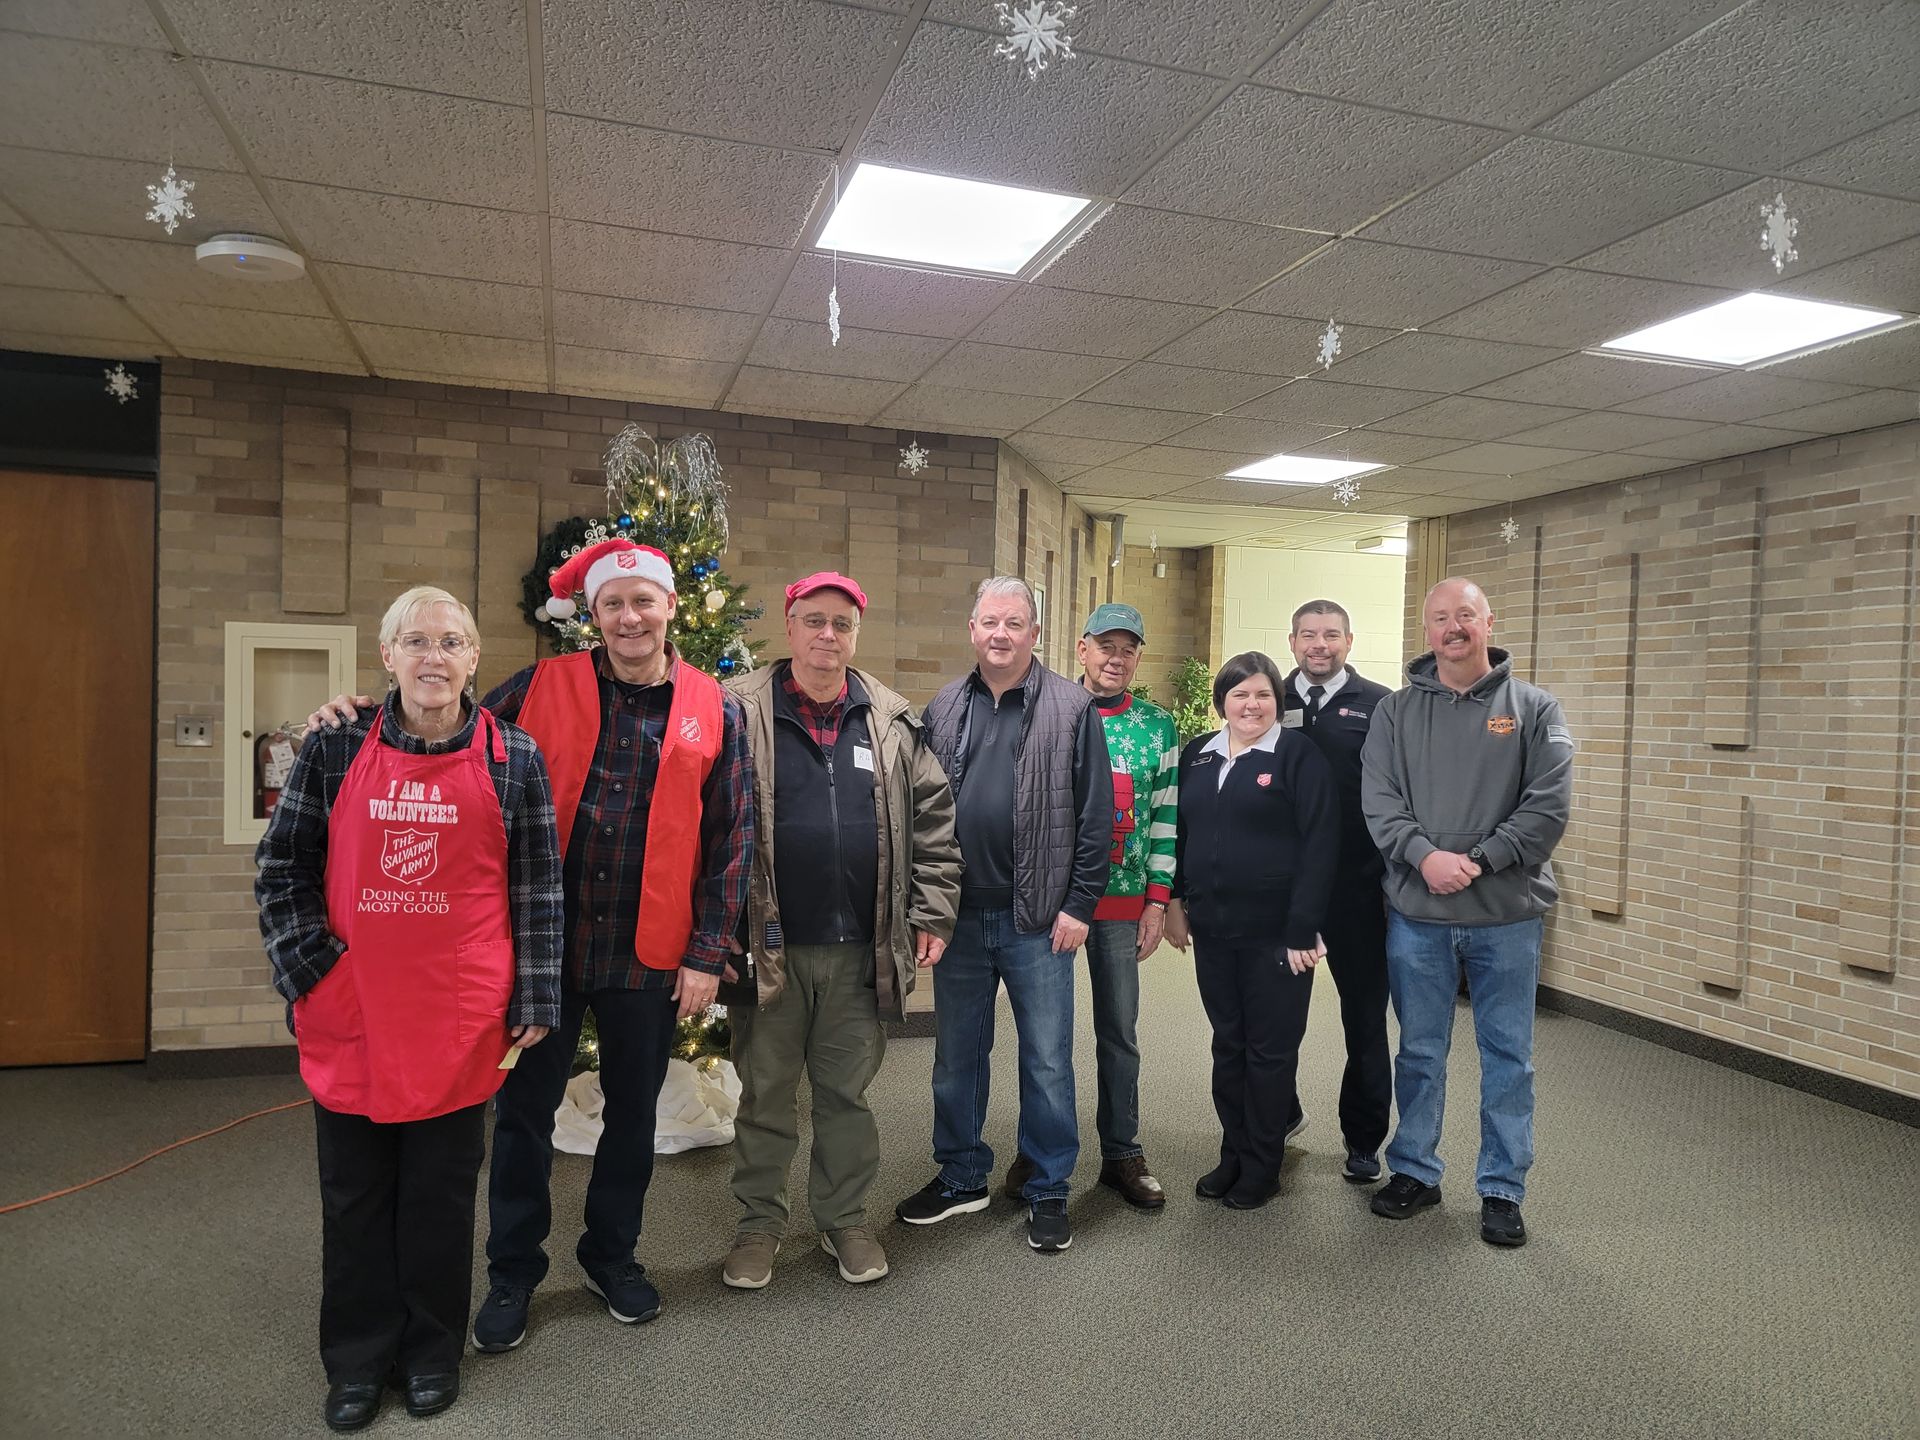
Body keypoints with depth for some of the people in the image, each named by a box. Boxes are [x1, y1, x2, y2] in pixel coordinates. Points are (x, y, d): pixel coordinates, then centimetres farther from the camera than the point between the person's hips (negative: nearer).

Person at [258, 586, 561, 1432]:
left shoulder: (513, 759, -3)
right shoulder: (336, 747, -1)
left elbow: (539, 891, -1)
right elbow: (280, 869, 5)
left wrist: (534, 1002, -2)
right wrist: (305, 969, -3)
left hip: (459, 1023, -1)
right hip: (349, 1018, 1)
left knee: (441, 1196, 14)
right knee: (355, 1196, 16)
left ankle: (432, 1351, 34)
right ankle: (358, 1360, 35)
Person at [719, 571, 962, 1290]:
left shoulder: (893, 722, 5)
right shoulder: (740, 712, -3)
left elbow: (932, 821, 7)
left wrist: (932, 914, 2)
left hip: (862, 950, 2)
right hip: (768, 946, -1)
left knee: (848, 1092, 15)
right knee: (765, 1091, 13)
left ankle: (844, 1218, 33)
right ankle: (759, 1221, 32)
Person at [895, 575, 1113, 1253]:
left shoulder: (1072, 708, -4)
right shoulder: (943, 708, 7)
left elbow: (1096, 815, -5)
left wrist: (1079, 903, -8)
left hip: (1037, 919, -3)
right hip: (958, 914, 4)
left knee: (1047, 1059, 8)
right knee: (956, 1053, 16)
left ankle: (1049, 1190, 25)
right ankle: (961, 1176, 34)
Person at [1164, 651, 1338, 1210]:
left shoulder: (1299, 755, -7)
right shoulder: (1197, 756, 9)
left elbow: (1319, 846, -12)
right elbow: (1177, 832, 15)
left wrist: (1304, 930, -16)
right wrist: (1174, 901, 7)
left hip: (1275, 932, -5)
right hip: (1212, 929, 5)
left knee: (1270, 1049, 7)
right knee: (1227, 1044, 14)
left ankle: (1262, 1167, 22)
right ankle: (1233, 1154, 29)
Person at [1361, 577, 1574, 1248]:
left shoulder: (1534, 708, 1)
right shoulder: (1395, 710, 5)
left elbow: (1549, 805, -7)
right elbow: (1379, 800, -3)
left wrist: (1477, 859, -16)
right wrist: (1425, 856, -18)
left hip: (1507, 914, -1)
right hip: (1416, 913, 1)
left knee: (1508, 1056, 9)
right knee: (1419, 1052, 13)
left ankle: (1502, 1189, 24)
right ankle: (1414, 1172, 29)